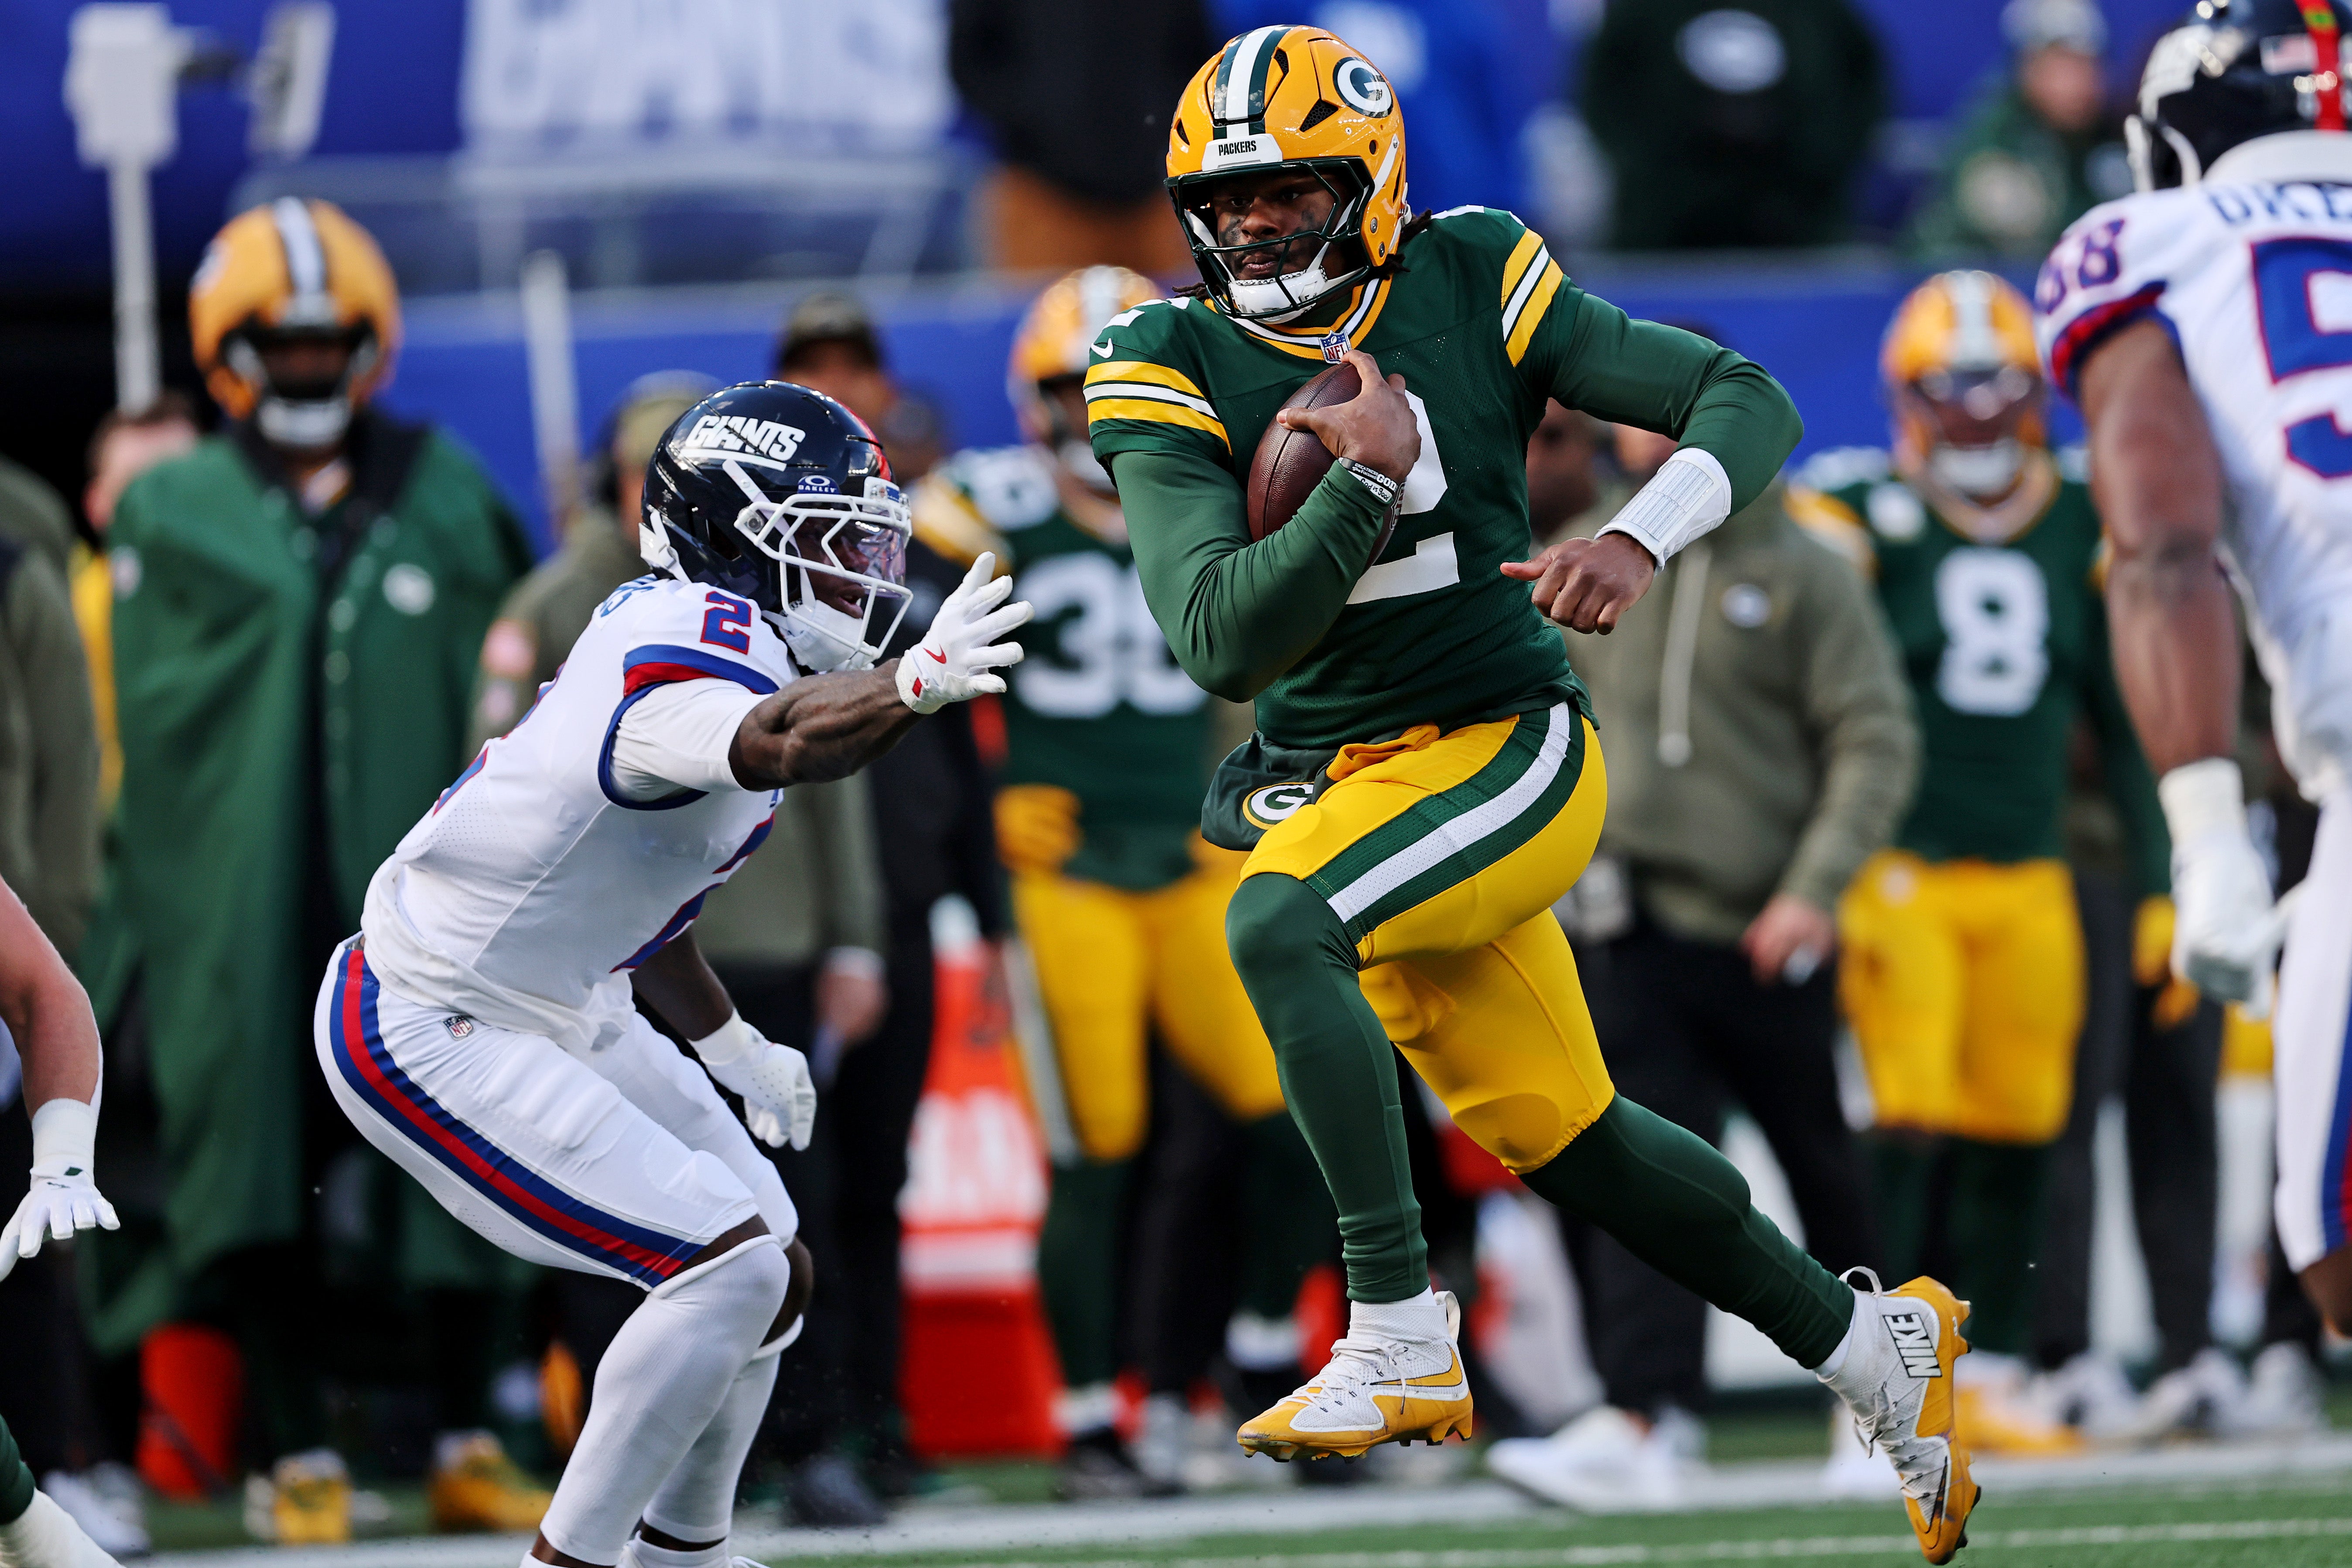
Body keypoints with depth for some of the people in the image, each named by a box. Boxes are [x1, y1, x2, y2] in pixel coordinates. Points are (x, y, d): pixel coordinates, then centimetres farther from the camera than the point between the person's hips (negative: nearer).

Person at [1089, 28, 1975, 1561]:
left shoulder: (1472, 287, -6)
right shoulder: (1173, 371, -5)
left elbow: (1747, 402, -6)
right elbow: (1221, 644, -16)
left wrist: (1640, 542, -24)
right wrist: (1364, 482, -26)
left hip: (1508, 748, -4)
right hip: (1336, 785, 4)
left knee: (1279, 922, -31)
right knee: (1562, 1137, 10)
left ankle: (1401, 1344, -30)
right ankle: (1876, 1348, 31)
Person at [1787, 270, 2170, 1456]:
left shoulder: (2080, 533, 10)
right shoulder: (1861, 518, -4)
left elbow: (2126, 724, 15)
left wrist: (2162, 887, 11)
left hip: (2029, 881, 4)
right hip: (1900, 872, -4)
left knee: (2015, 1139, 4)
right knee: (1911, 1128, -11)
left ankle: (1991, 1380, 12)